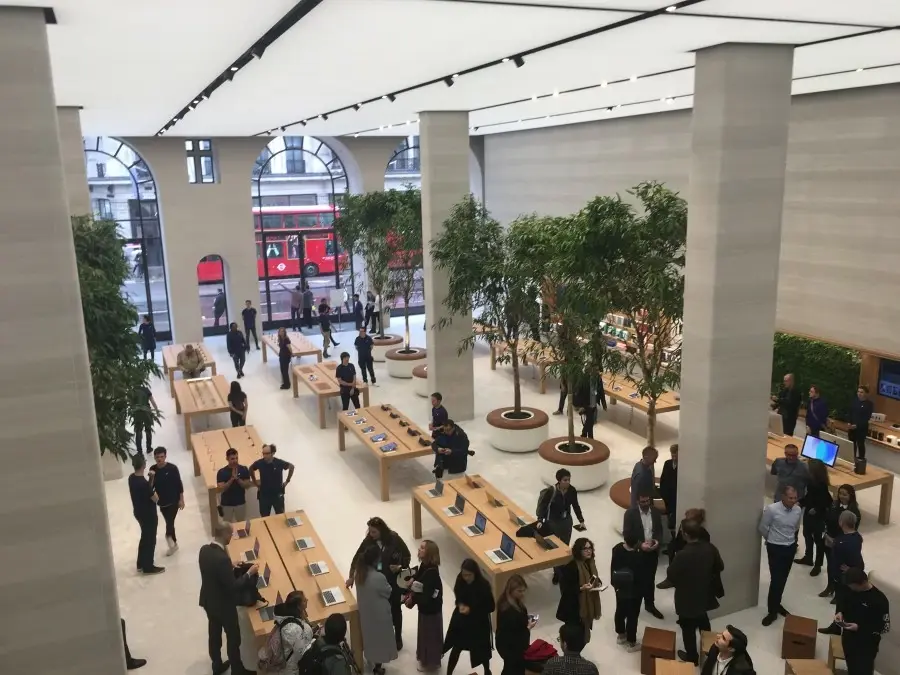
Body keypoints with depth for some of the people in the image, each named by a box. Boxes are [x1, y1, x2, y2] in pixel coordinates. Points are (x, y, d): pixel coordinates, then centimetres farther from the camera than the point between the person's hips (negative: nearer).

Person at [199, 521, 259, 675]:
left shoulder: (204, 549, -9)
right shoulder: (222, 558, -34)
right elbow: (232, 586, -26)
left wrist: (231, 566, 10)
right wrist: (249, 573, -16)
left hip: (208, 601, 8)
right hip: (223, 605, -8)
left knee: (214, 633, 25)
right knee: (233, 637, 13)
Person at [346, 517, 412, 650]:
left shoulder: (394, 539, -17)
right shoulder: (368, 541, -11)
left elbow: (407, 556, -6)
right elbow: (358, 558, -2)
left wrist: (401, 566, -23)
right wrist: (351, 576, -1)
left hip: (394, 581, -2)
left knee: (395, 609, 13)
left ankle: (398, 637, 31)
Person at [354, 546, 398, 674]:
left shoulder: (360, 573, -14)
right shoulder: (378, 577, -36)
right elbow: (388, 593, -16)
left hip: (365, 611, 6)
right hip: (378, 614, -6)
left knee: (370, 635, 29)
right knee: (379, 638, 17)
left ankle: (372, 659, 52)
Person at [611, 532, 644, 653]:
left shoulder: (617, 549, -15)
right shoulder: (638, 557, -33)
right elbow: (643, 575, -20)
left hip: (620, 588, 6)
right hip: (634, 591, -6)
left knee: (620, 611, 24)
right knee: (632, 615, 11)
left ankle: (621, 635, 43)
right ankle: (631, 643, 25)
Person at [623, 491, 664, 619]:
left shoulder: (655, 512, 0)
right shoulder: (630, 513, -13)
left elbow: (659, 530, 7)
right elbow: (626, 534, -14)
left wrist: (657, 541, -13)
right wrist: (640, 544, -24)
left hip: (653, 552, 4)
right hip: (637, 552, -4)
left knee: (650, 580, 17)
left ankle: (650, 604, 32)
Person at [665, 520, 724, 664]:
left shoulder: (682, 555, -34)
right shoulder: (710, 548, -15)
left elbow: (670, 576, -23)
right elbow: (720, 567, 2)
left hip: (687, 598, -6)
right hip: (704, 595, 6)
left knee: (688, 628, 16)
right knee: (703, 623, 30)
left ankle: (692, 656, 32)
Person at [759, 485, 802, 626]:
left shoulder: (798, 510, -7)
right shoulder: (771, 509, -22)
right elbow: (762, 528, -7)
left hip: (791, 547, 5)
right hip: (775, 548, -5)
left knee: (783, 579, 16)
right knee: (776, 579, -4)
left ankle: (777, 604, 35)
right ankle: (772, 611, 9)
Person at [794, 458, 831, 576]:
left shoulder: (821, 485, -26)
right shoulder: (811, 480, -4)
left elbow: (827, 502, -20)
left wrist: (816, 510, -17)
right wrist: (801, 502, 2)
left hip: (818, 516, -8)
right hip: (809, 512, 9)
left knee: (818, 539, 6)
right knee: (807, 534, 22)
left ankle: (817, 565, 19)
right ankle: (808, 558, 41)